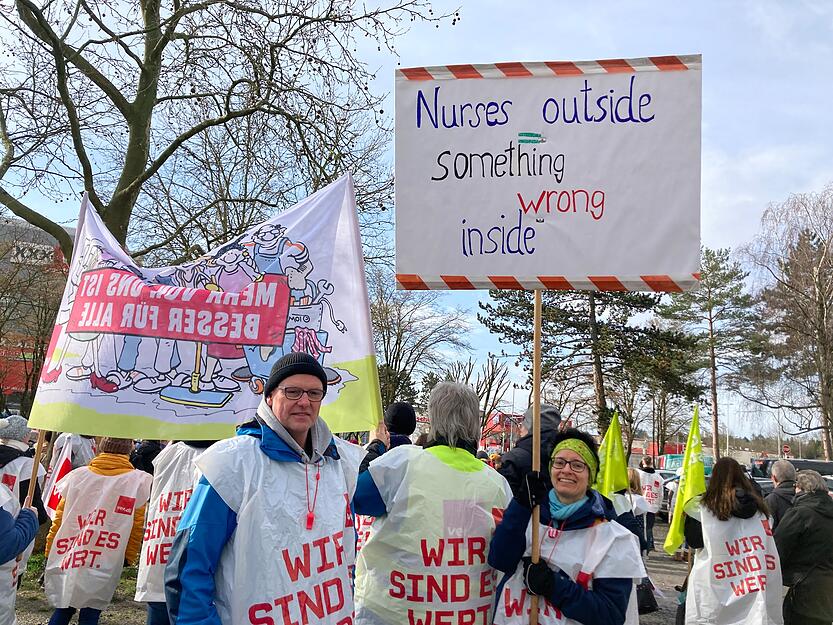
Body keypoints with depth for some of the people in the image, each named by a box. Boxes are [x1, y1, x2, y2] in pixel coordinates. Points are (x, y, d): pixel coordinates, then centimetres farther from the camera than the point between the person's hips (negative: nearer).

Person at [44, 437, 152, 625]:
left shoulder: (77, 475, 4)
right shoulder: (139, 481, -2)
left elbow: (59, 519, 8)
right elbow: (137, 527, 0)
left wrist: (50, 552, 16)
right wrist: (129, 557, 11)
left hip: (66, 559, 2)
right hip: (104, 565, -2)